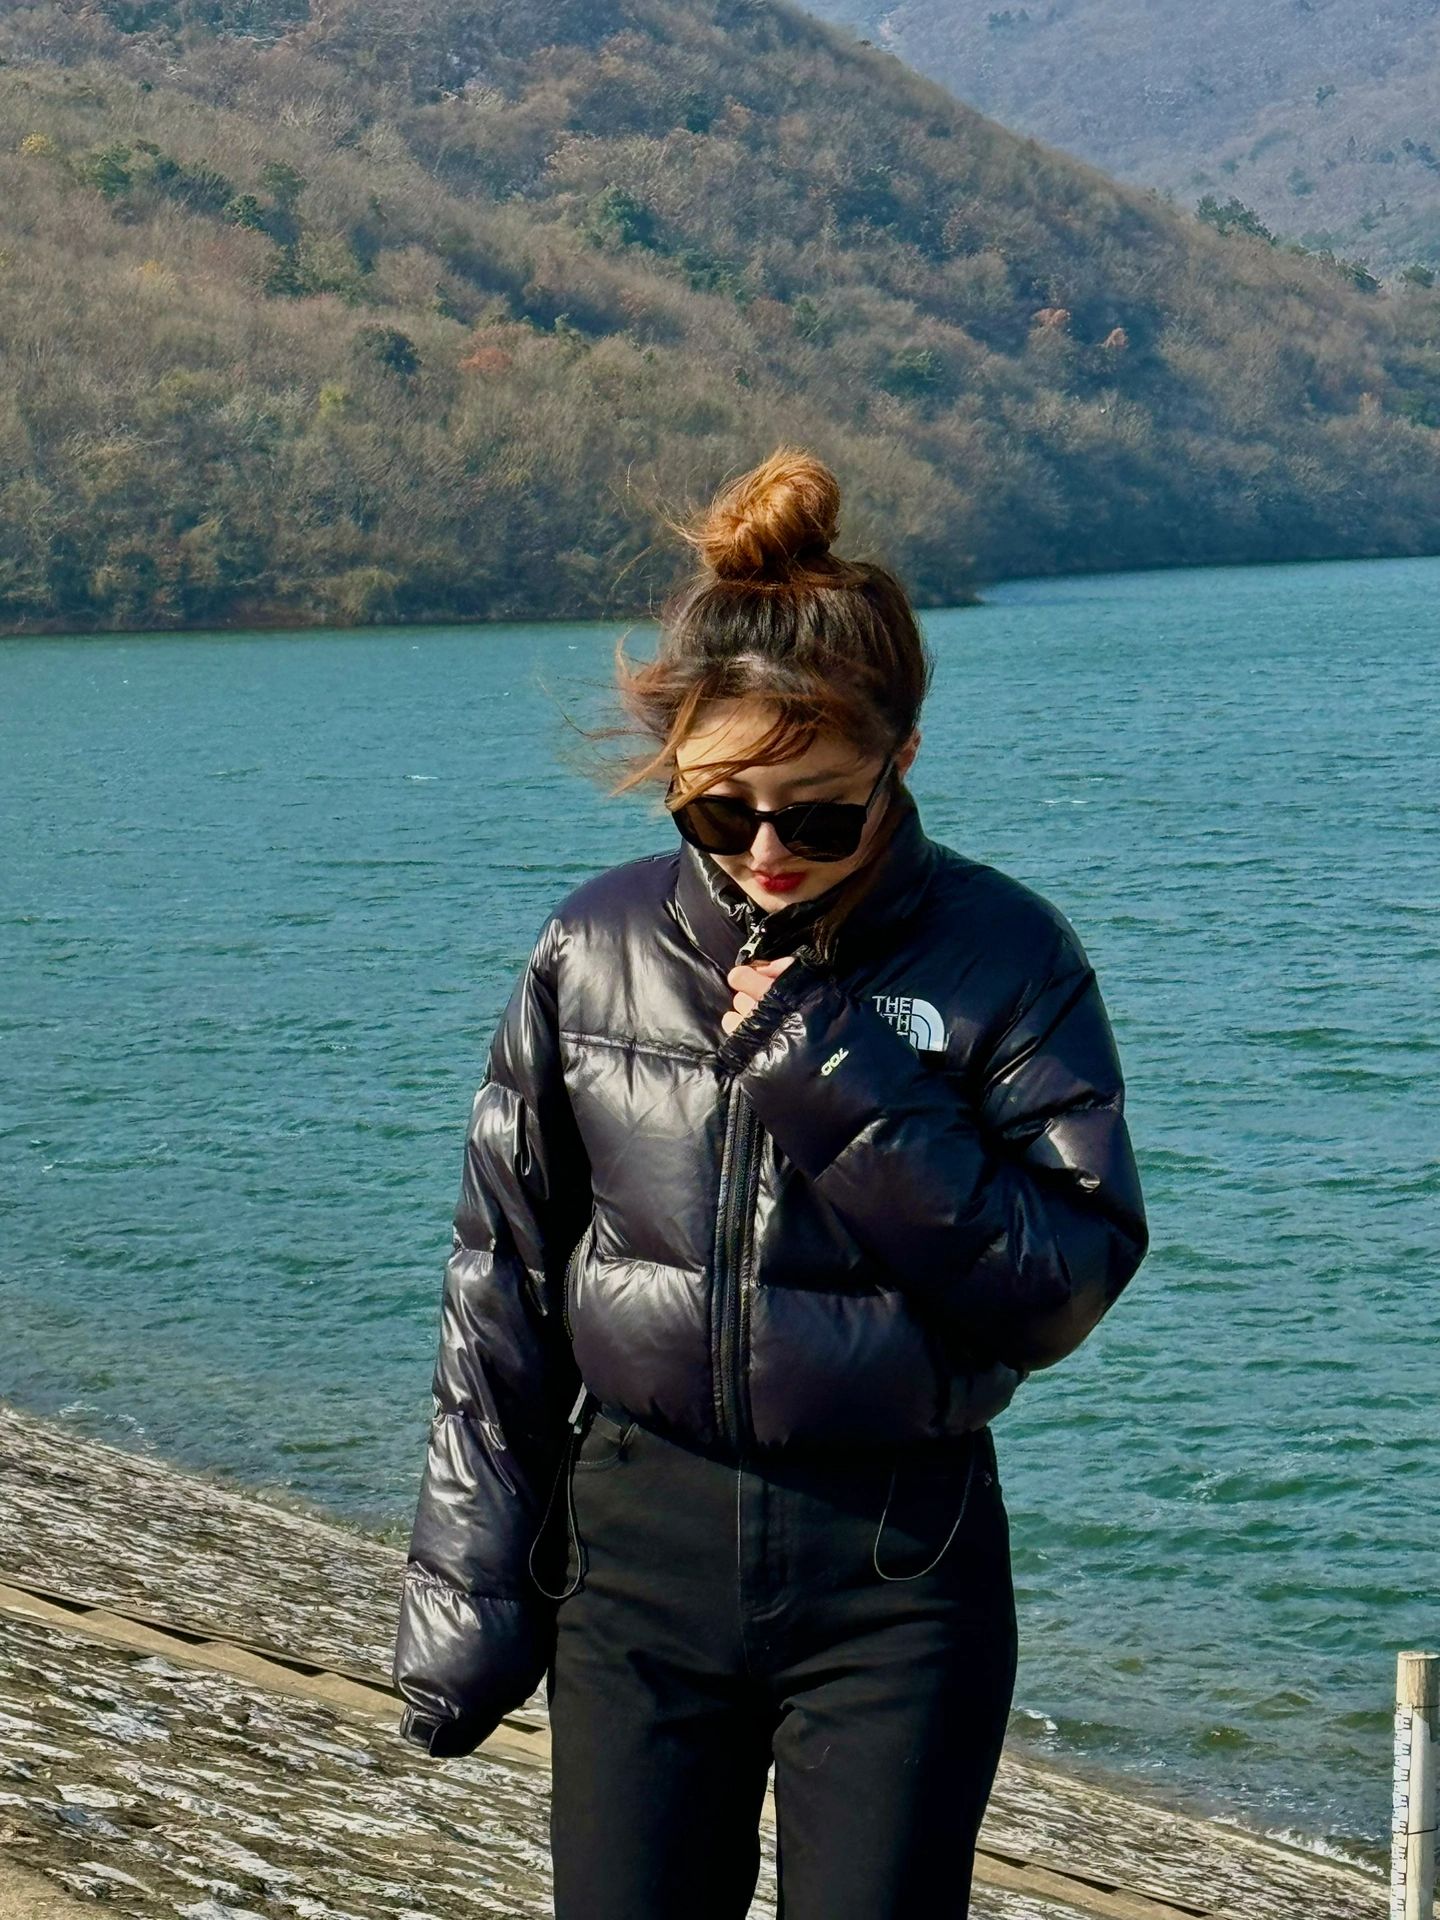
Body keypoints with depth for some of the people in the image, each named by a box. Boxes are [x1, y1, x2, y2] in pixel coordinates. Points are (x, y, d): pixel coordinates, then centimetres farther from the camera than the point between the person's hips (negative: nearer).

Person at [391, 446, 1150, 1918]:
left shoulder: (1003, 958, -7)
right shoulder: (599, 946, 0)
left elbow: (1067, 1281, -13)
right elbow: (503, 1280, 6)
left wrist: (843, 1083, -20)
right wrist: (467, 1583, 5)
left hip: (898, 1573, -2)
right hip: (638, 1547, 2)